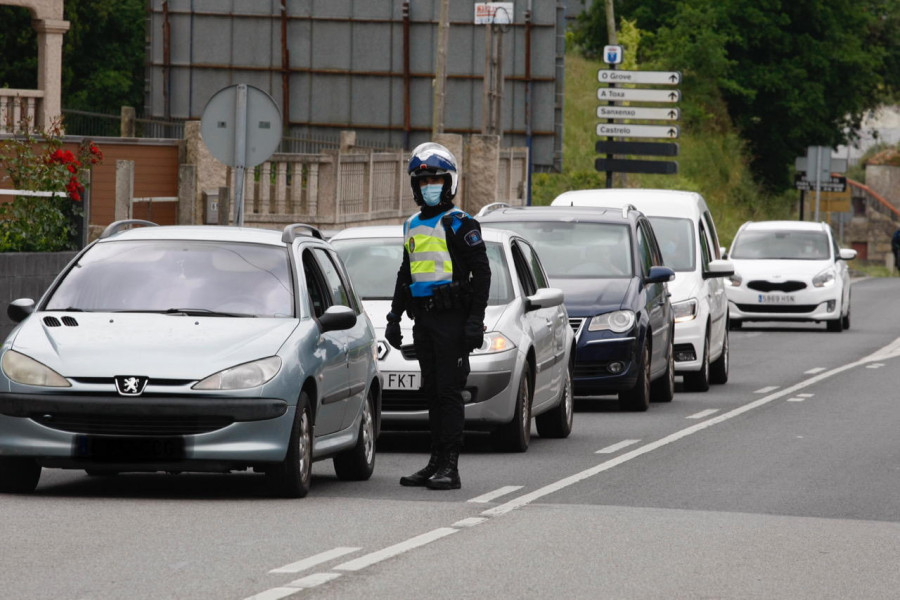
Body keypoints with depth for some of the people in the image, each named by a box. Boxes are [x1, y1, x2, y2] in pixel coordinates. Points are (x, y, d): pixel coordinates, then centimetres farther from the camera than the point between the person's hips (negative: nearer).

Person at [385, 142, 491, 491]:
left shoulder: (460, 225, -5)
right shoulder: (412, 227, 17)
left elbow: (481, 272, -8)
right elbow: (404, 275, 26)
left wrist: (475, 319, -15)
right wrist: (394, 317, 21)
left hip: (452, 318, -7)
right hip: (423, 318, 7)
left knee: (449, 392, -10)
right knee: (432, 392, 9)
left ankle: (450, 467, -12)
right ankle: (436, 463, 12)